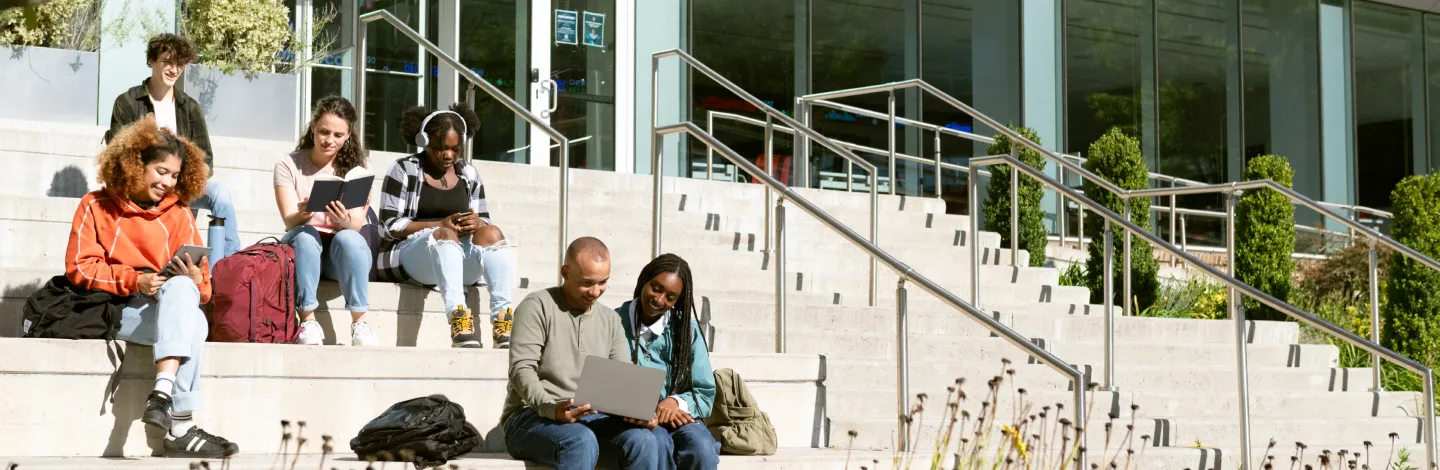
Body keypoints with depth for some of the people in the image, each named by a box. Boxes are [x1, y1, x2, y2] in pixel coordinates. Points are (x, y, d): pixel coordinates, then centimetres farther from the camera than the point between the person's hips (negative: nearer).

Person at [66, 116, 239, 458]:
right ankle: (181, 428, -42)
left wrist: (194, 281, -16)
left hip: (171, 308, 3)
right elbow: (78, 267, -3)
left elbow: (202, 287, 10)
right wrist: (135, 280, -17)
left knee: (181, 288, -36)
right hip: (116, 309, -3)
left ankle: (163, 393, -47)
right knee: (193, 324, -34)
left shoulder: (178, 214, 15)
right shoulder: (97, 207, 9)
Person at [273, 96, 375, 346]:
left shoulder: (355, 168, 2)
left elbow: (358, 224, -10)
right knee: (306, 235, -33)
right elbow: (290, 221, -12)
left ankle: (359, 323, -31)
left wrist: (344, 220, -34)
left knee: (348, 238, -33)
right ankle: (308, 321, -33)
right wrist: (304, 215, -37)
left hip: (341, 255, 1)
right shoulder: (289, 165, -2)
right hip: (301, 250, 0)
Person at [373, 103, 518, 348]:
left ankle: (502, 319, -41)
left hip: (459, 258, 4)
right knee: (446, 235, -35)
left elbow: (485, 221, 13)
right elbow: (389, 225, -7)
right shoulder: (404, 171, 1)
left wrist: (477, 223, -14)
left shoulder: (469, 175, 15)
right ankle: (458, 320, -55)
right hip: (409, 251, -4)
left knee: (492, 233, -24)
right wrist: (440, 224, -17)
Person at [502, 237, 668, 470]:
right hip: (531, 416, -5)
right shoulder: (537, 306, -3)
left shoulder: (610, 319, 16)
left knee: (644, 440, -25)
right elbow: (522, 369, -14)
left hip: (589, 419, 5)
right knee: (581, 441, -38)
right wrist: (551, 409, -32)